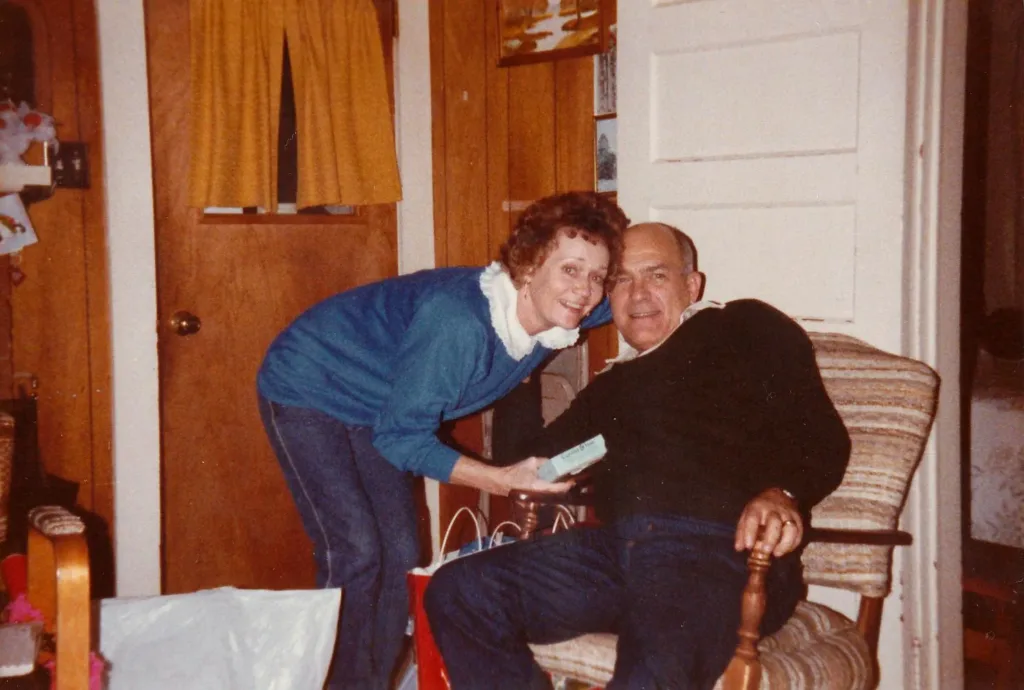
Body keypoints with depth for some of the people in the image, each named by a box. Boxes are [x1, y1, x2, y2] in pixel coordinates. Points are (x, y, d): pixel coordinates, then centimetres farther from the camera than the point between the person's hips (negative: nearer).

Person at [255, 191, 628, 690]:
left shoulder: (556, 313, -14)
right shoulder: (457, 321, -38)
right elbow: (401, 436, -28)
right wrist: (501, 480, -35)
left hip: (370, 412, 7)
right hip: (306, 388, -7)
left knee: (399, 556, 4)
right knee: (354, 552, -16)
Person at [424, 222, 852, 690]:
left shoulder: (745, 328, 16)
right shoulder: (611, 387, 33)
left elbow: (823, 438, 3)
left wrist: (782, 494, -19)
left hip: (722, 547, -6)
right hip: (621, 546, 6)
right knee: (456, 593, -12)